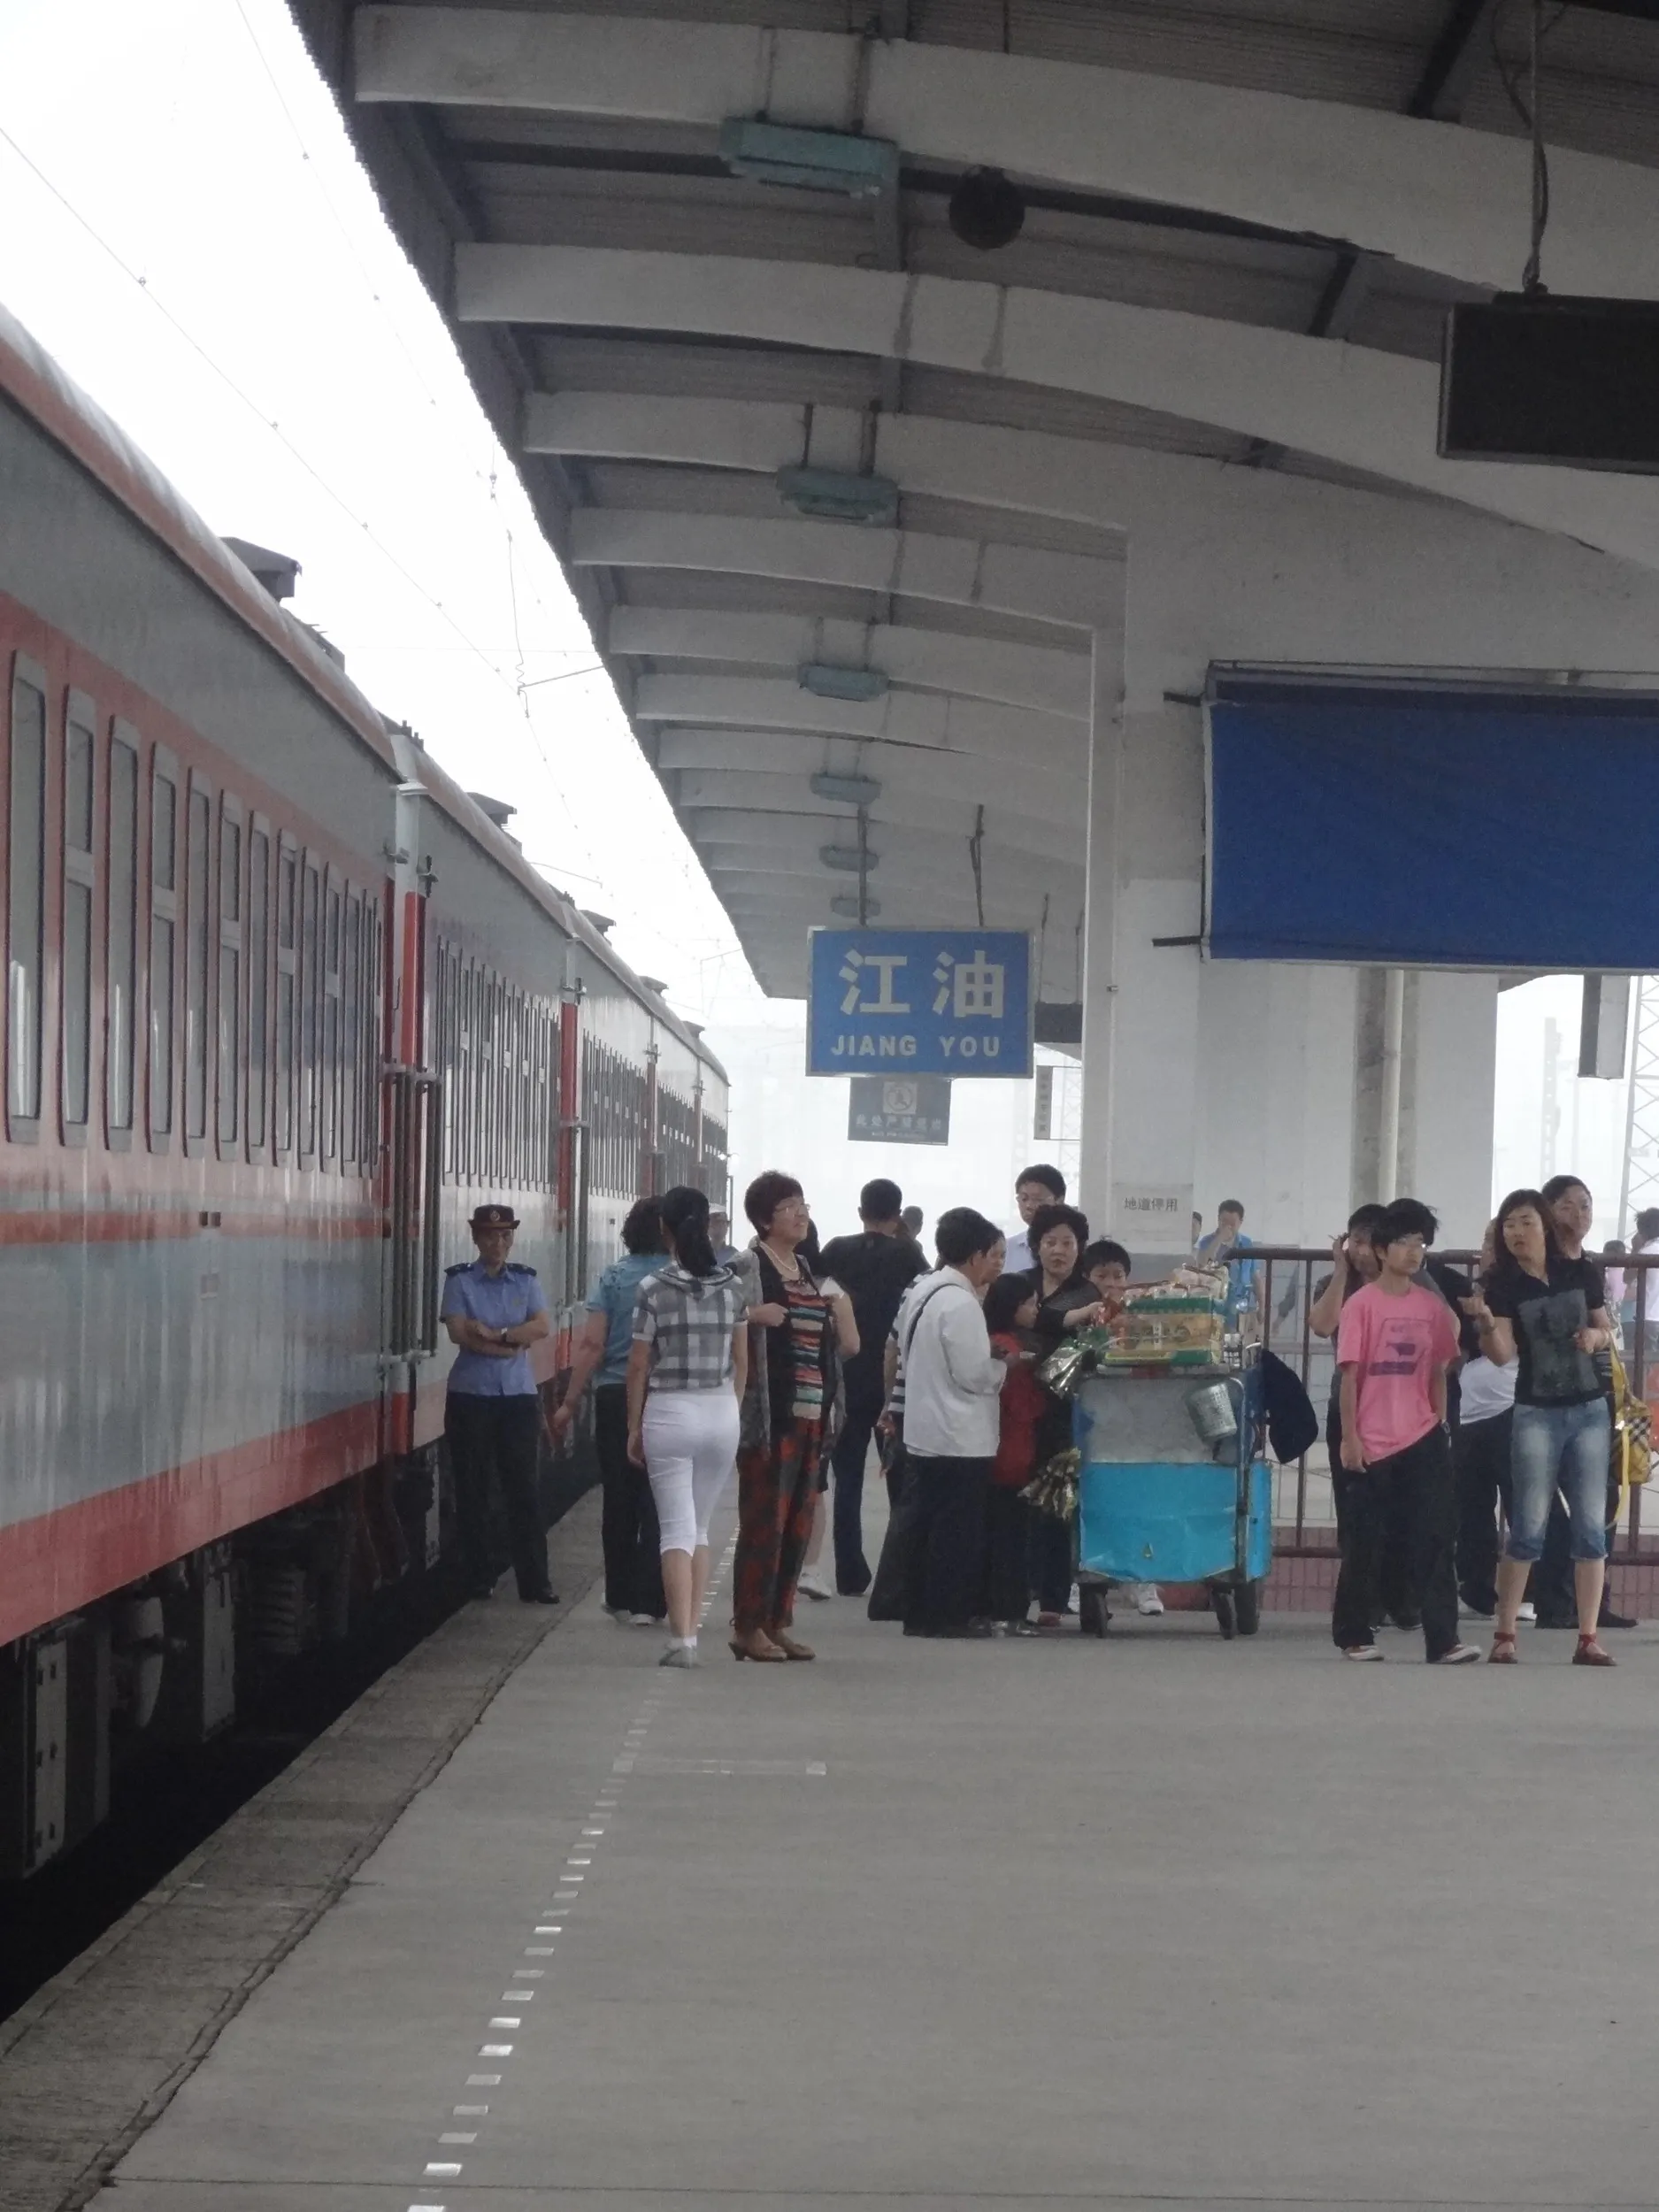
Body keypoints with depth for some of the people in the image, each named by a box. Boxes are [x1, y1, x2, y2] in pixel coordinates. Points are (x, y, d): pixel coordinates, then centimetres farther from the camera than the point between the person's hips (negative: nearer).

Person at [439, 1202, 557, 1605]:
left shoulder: (526, 1280, 9)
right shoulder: (460, 1280, 2)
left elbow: (541, 1327, -5)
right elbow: (459, 1333, -10)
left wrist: (494, 1334, -16)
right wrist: (513, 1344, -12)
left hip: (519, 1395, 1)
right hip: (470, 1395, -1)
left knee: (523, 1488, -2)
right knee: (472, 1489, 3)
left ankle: (534, 1582, -2)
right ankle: (478, 1578, 12)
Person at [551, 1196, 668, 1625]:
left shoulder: (613, 1278, -1)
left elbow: (592, 1344, -5)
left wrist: (570, 1403, -1)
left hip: (615, 1396, 1)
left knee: (619, 1498, 11)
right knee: (656, 1500, 3)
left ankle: (620, 1597, 18)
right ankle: (648, 1601, 0)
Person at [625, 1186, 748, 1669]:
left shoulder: (654, 1288, -8)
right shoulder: (732, 1286, 2)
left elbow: (639, 1365, -5)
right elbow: (742, 1361, 8)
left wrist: (634, 1428, 4)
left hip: (669, 1412, -3)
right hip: (721, 1412, 3)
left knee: (677, 1529, -2)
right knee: (700, 1526, 15)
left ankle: (681, 1639, -10)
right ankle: (691, 1631, 14)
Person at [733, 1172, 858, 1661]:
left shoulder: (811, 1272, 18)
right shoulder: (748, 1266, -4)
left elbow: (847, 1345, 19)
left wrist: (838, 1296, 5)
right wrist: (754, 1315, -23)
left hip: (811, 1414, 8)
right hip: (769, 1414, -7)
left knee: (797, 1524, 8)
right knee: (764, 1521, -6)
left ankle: (777, 1623, 15)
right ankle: (749, 1628, -1)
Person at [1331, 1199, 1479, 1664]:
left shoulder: (1433, 1305, 7)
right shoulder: (1362, 1304, -4)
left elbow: (1438, 1373, 12)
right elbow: (1349, 1374, -5)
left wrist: (1440, 1426, 8)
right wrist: (1349, 1436, -8)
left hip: (1422, 1439, 3)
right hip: (1372, 1443, -3)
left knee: (1434, 1539, -4)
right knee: (1364, 1542, 5)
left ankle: (1442, 1641, -6)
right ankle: (1353, 1635, 18)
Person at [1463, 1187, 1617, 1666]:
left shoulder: (1582, 1273, 1)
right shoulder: (1502, 1285, -7)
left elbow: (1607, 1331, 14)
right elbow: (1502, 1354, -15)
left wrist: (1596, 1336, -9)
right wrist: (1486, 1324, -34)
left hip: (1590, 1411, 3)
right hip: (1537, 1415, -3)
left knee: (1591, 1526, 2)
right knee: (1528, 1527, -4)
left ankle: (1588, 1639, 6)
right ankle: (1504, 1636, 3)